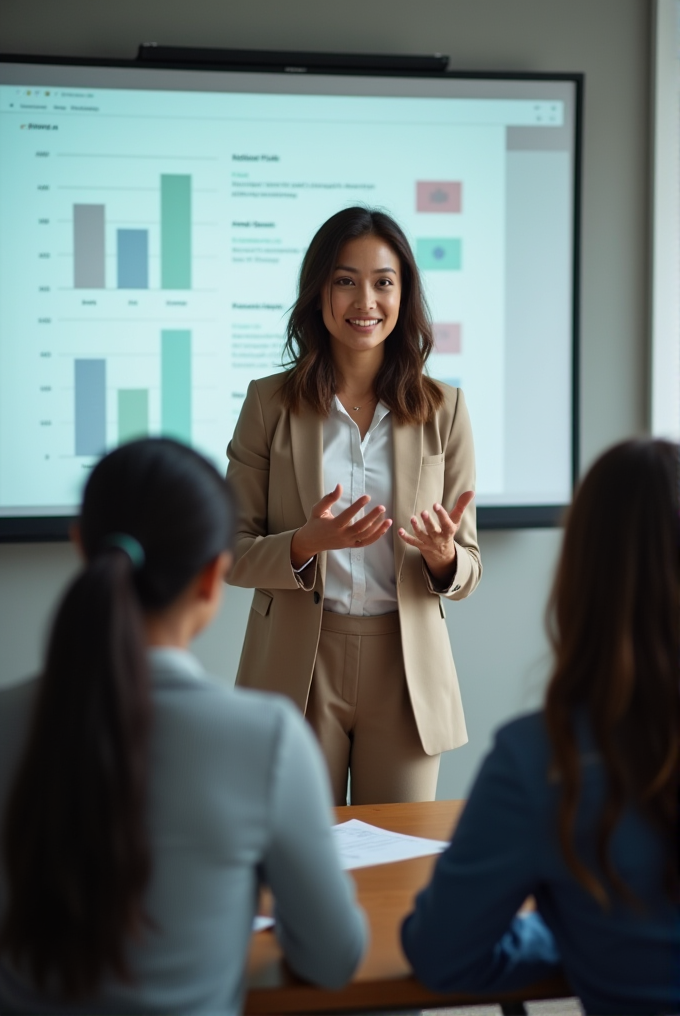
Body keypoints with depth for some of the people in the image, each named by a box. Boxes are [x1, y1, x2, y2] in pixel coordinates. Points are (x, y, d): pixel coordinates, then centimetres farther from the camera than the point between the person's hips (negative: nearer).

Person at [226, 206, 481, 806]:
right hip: (299, 671, -1)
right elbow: (231, 552, -1)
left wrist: (441, 555, -18)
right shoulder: (270, 403, 0)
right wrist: (305, 544, -20)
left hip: (404, 672, 1)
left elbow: (467, 570, 4)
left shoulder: (443, 409, 2)